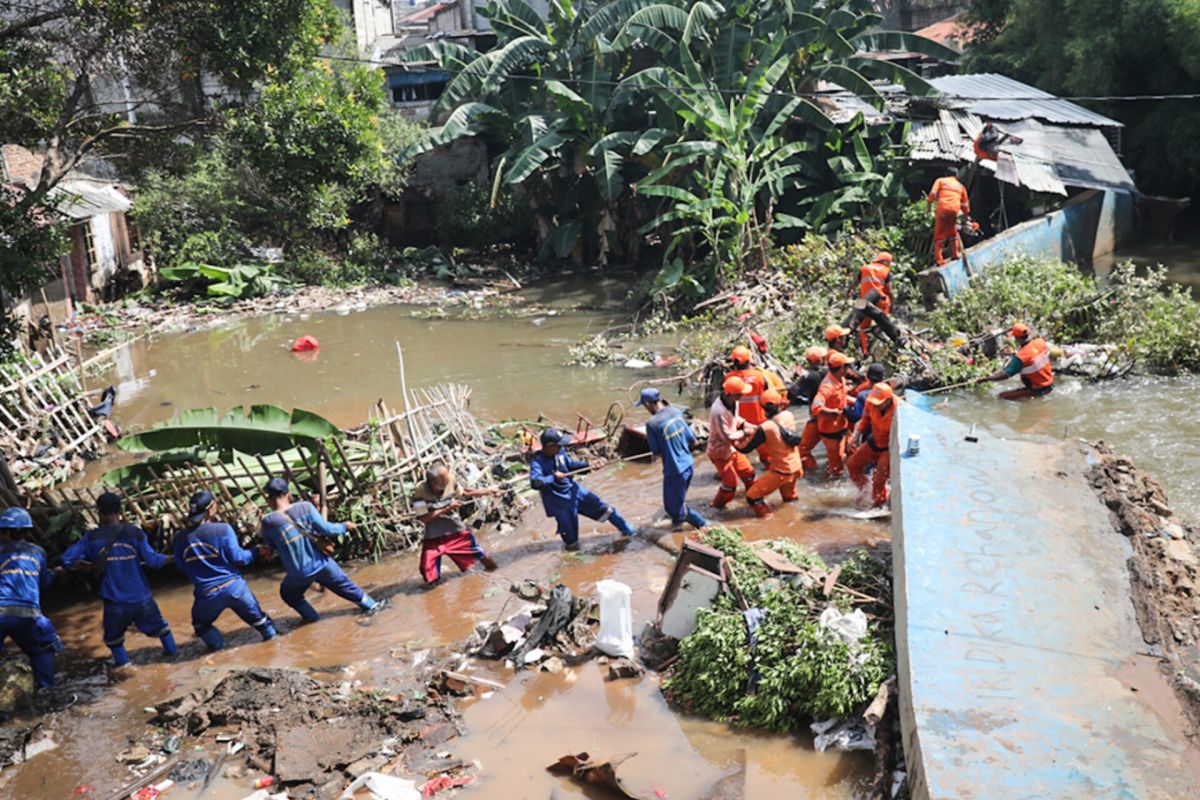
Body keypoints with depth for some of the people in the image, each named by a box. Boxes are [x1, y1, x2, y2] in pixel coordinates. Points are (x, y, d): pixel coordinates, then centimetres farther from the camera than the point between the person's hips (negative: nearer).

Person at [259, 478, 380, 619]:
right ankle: (371, 605, 38)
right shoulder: (305, 507, -15)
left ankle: (310, 616, 35)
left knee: (288, 594, 30)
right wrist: (344, 526, 6)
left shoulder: (268, 521, -16)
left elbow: (270, 544, 2)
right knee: (344, 585, 25)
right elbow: (326, 529, -12)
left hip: (299, 573, -2)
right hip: (321, 563, 2)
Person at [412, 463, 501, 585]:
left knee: (480, 554, 15)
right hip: (434, 537, -3)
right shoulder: (420, 493, -25)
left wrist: (489, 491, 1)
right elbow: (424, 518, -24)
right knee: (429, 572, -7)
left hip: (457, 530, 3)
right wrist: (447, 508, -27)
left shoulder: (450, 482, -16)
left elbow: (465, 493, 5)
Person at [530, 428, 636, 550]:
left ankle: (628, 531, 34)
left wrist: (588, 465, -2)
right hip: (559, 502, -7)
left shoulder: (559, 453, -8)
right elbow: (535, 483, -44)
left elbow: (571, 464, 10)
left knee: (603, 508, 14)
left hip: (574, 490, 7)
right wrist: (554, 477, -37)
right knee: (570, 533, 6)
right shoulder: (537, 463, -28)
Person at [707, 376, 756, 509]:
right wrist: (744, 433, -18)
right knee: (731, 482, 1)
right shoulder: (719, 411, -37)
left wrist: (745, 424, -9)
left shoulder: (732, 402, -11)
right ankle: (717, 505, 25)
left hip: (732, 447, 8)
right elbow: (727, 437, -30)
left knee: (748, 472, 18)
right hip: (720, 452, -8)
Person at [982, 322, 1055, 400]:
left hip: (1039, 390, -7)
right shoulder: (1041, 341, -8)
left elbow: (1005, 375, -23)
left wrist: (985, 379, -13)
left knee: (1002, 396, -8)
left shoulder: (1020, 357, -25)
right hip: (1051, 385, 7)